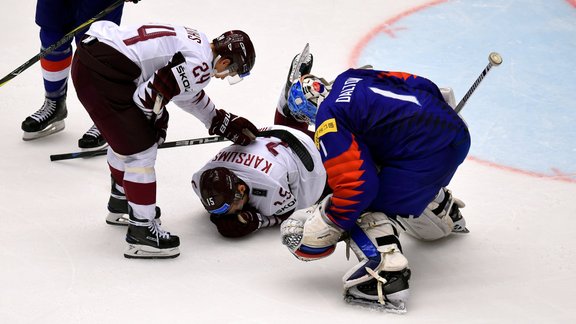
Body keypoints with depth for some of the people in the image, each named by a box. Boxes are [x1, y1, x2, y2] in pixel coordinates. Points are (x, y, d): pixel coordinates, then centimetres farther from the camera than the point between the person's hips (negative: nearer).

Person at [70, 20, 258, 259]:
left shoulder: (196, 43, 19)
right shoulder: (199, 65, -11)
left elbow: (191, 95, 33)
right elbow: (149, 96, -14)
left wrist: (225, 123, 39)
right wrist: (158, 121, 6)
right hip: (101, 74, -11)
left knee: (126, 138, 28)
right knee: (141, 148, -2)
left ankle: (121, 205, 48)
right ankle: (141, 232, 4)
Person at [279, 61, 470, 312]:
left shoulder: (328, 121, -5)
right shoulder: (352, 77, 18)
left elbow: (355, 182, -14)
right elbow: (421, 85, 23)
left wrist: (327, 225, -3)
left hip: (428, 154, -9)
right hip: (457, 131, 9)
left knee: (366, 207, -5)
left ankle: (386, 274, -25)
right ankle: (448, 216, 62)